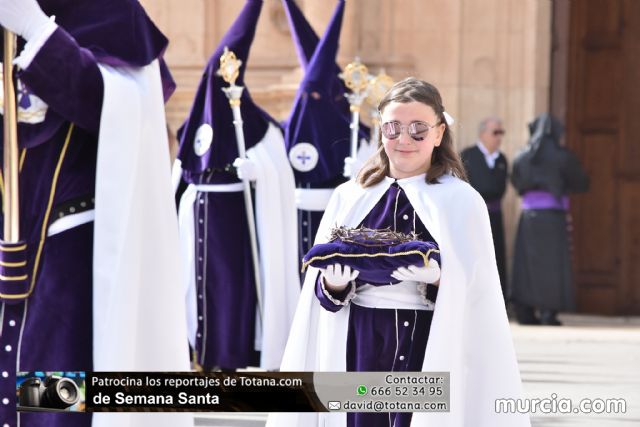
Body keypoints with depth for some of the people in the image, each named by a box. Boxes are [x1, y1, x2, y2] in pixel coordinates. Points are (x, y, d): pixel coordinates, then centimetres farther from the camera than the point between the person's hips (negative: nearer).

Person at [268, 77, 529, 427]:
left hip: (433, 352, -3)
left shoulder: (462, 202, 1)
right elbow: (322, 292, 8)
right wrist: (333, 283, -14)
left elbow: (476, 292, -4)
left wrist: (439, 279, -23)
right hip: (360, 350, 3)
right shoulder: (349, 198, 10)